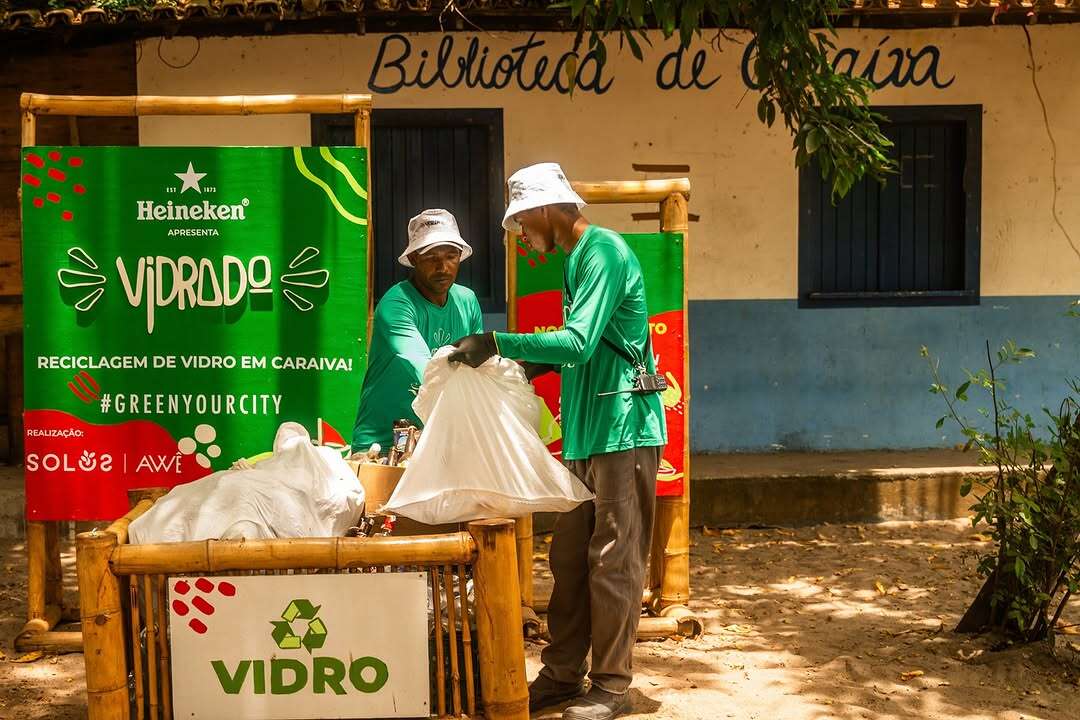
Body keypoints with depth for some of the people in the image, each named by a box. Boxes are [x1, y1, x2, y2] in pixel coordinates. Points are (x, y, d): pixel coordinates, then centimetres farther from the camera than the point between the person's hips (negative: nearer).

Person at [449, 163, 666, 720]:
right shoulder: (575, 259, 16)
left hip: (622, 429, -9)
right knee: (569, 559, 12)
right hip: (584, 433, 9)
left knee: (613, 563, -1)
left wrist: (497, 344, -22)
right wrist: (535, 364, 11)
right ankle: (562, 674, 21)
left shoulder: (604, 251, -14)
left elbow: (579, 342, -23)